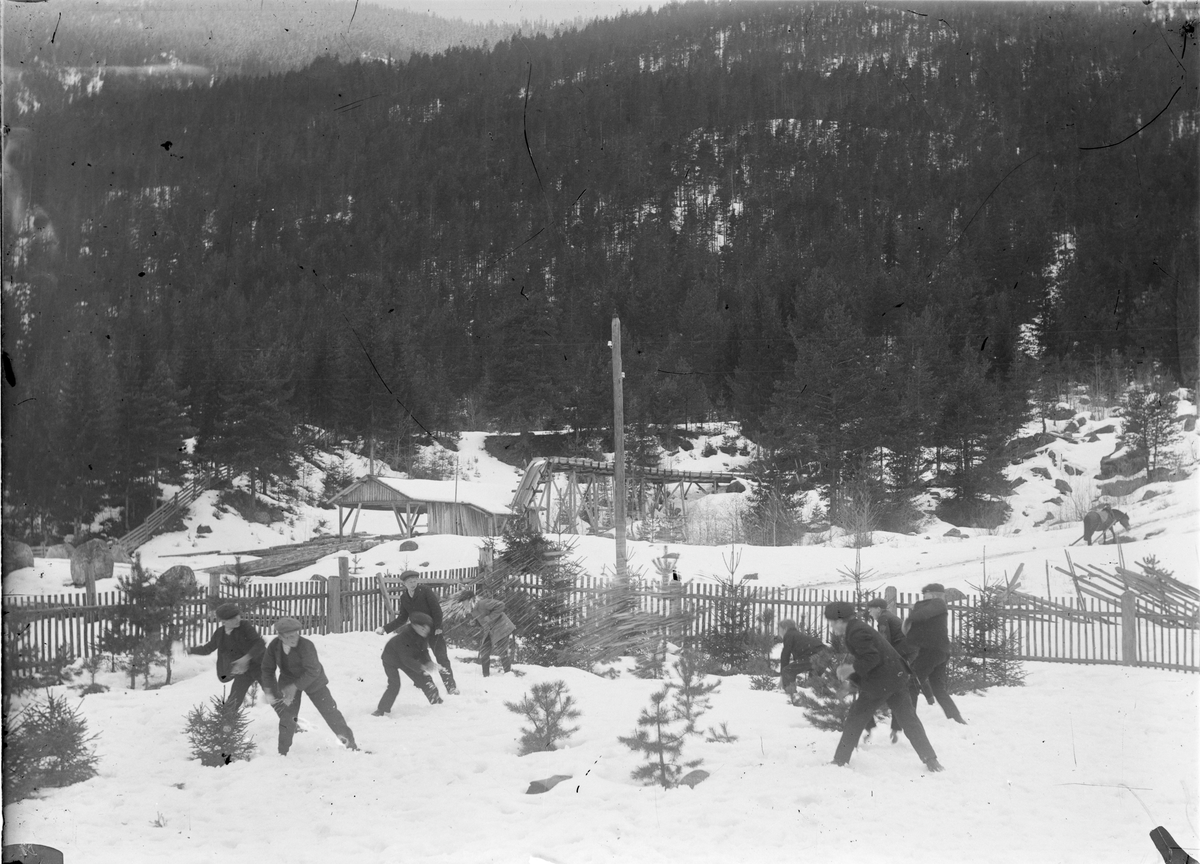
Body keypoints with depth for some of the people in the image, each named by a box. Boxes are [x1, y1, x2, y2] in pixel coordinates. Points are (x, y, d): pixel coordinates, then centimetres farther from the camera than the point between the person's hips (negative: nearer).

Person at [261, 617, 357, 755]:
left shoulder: (306, 645, -32)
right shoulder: (274, 646, -18)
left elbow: (312, 671, -33)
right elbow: (268, 669, -6)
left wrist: (295, 687, -36)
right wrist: (268, 691, -13)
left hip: (312, 681, -3)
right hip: (288, 681, 3)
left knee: (330, 711, -1)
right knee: (287, 715, -3)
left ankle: (350, 743, 12)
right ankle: (283, 752, 12)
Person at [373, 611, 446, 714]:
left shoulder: (423, 636, -17)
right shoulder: (403, 637, -39)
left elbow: (423, 651, -6)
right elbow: (406, 659, -38)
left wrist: (428, 662, -25)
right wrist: (422, 667, -44)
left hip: (409, 658, 7)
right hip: (391, 660, -7)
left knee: (424, 679, 3)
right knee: (394, 685, -20)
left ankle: (437, 702, 18)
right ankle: (382, 710, -7)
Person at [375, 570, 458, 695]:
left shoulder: (425, 590, -14)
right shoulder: (404, 598, 1)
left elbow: (436, 608, -15)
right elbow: (402, 619, 9)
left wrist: (438, 627, -20)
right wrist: (385, 628, 2)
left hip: (433, 630, -5)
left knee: (442, 658, -10)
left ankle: (451, 687, -7)